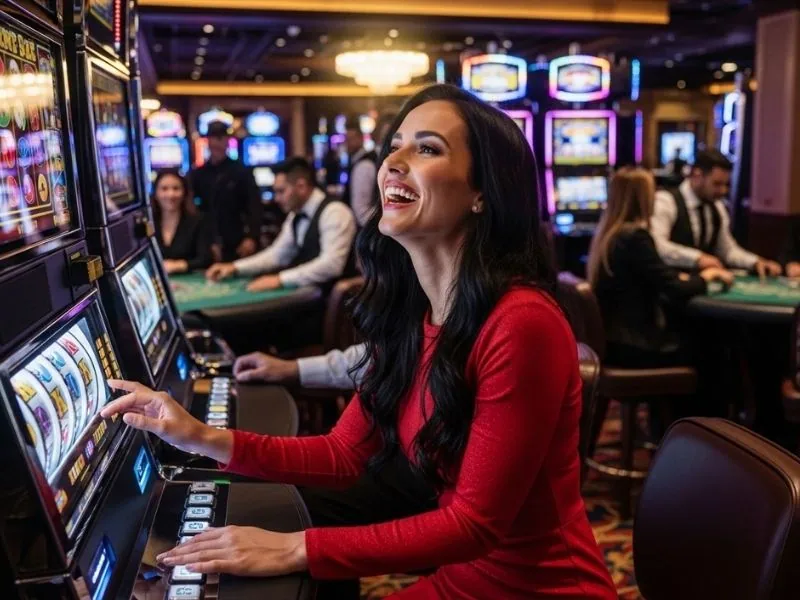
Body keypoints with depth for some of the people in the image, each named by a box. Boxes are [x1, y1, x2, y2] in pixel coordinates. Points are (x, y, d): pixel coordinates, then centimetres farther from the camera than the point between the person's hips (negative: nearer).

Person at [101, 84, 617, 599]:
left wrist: (298, 550, -24)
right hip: (464, 558, 6)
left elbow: (476, 522, -24)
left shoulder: (521, 323, -28)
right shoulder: (408, 309, -2)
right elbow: (348, 454, 1)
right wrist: (207, 439, -8)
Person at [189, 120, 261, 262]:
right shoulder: (197, 175, 9)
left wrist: (251, 237, -17)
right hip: (206, 245, 2)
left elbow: (254, 206, -5)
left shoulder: (241, 172, 1)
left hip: (236, 246, -2)